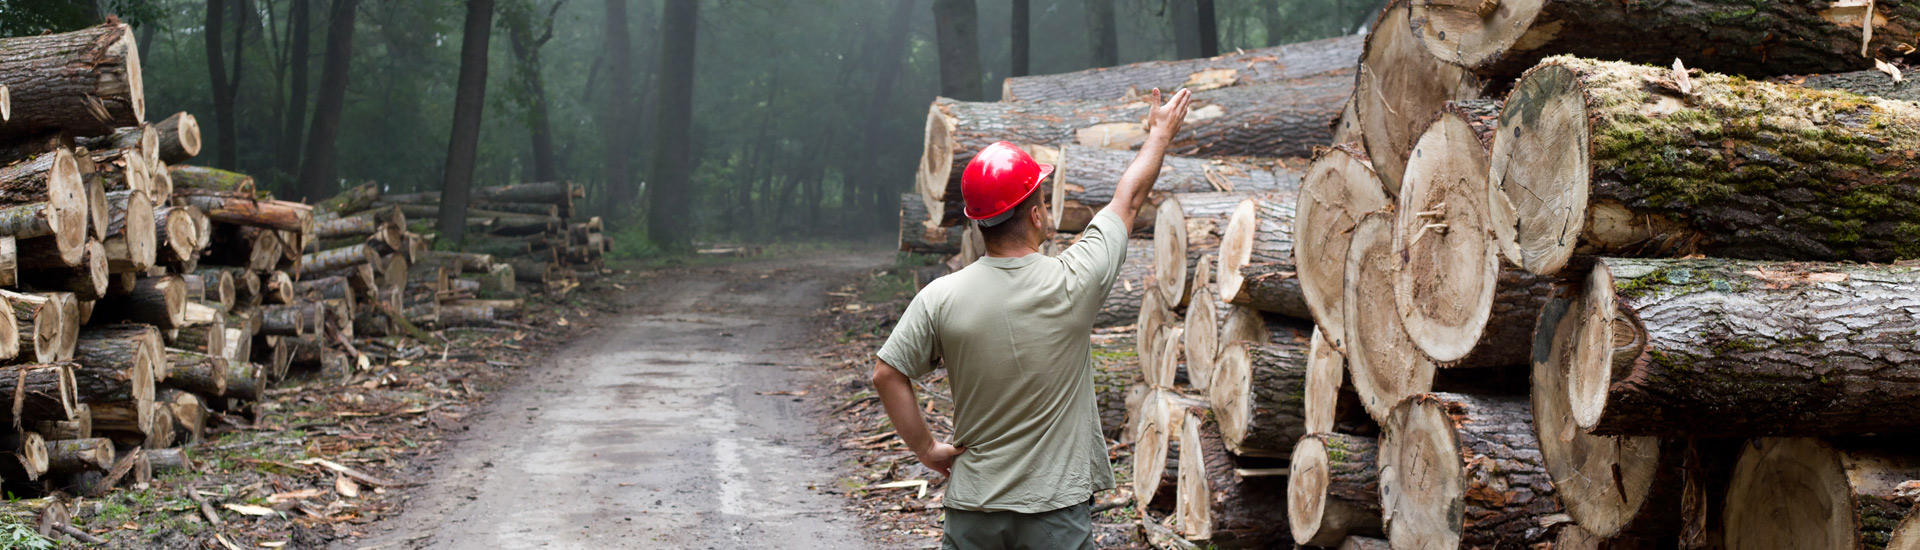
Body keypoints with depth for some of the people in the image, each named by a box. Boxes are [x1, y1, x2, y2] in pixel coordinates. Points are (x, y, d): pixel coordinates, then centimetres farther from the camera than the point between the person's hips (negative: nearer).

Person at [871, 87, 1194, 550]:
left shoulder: (940, 298, -8)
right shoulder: (1073, 284, -10)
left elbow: (886, 375, -4)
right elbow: (1129, 198, 5)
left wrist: (926, 447, 7)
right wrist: (1161, 131, 20)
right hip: (1056, 511, -2)